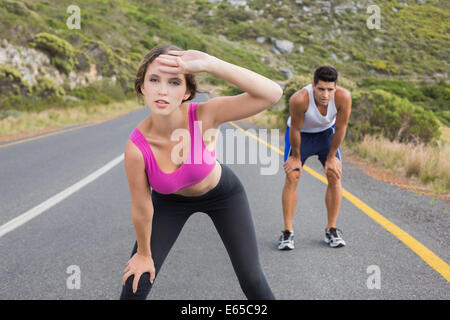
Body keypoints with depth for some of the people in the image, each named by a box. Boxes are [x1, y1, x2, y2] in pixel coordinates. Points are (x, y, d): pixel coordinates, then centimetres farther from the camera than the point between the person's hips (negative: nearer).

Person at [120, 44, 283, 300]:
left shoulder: (205, 115, -35)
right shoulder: (136, 148, -35)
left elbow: (272, 94, -48)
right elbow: (142, 209, -19)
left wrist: (210, 64, -56)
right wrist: (144, 254, -3)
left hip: (223, 193, 0)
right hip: (171, 201, 0)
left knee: (252, 281, 2)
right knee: (135, 285, -2)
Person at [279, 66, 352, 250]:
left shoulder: (343, 97, -33)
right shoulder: (299, 99, -40)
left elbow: (340, 128, -17)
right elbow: (295, 130, -23)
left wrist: (331, 157, -8)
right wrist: (296, 157, -10)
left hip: (326, 133, 2)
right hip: (300, 134, -2)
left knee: (335, 176, -6)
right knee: (292, 177, -12)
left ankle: (331, 230, 5)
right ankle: (287, 232, -5)